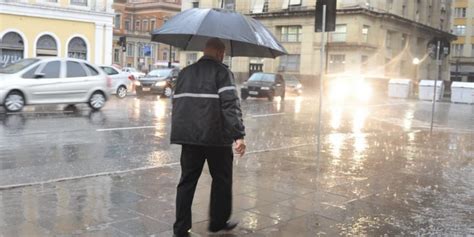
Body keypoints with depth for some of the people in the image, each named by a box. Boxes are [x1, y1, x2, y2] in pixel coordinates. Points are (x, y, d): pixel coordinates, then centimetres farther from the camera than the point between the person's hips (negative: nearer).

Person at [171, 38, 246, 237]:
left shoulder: (185, 72, 15)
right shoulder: (222, 72, -6)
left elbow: (177, 103, 18)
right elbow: (231, 105, -17)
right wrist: (239, 135, -20)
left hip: (188, 136, 5)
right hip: (216, 137, -5)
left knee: (187, 181, 10)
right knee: (221, 180, 13)